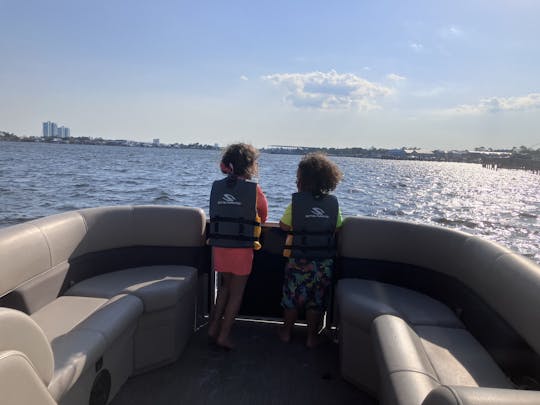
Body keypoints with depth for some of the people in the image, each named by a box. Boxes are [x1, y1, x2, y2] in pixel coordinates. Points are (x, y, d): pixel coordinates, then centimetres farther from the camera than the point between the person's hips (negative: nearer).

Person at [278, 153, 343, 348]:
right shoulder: (333, 203, -4)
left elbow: (284, 226, -4)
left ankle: (286, 331, 31)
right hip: (325, 262, 2)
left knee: (292, 296, 16)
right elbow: (337, 228, 0)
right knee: (317, 300, 15)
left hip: (299, 260, -2)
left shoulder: (296, 202, -11)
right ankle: (312, 336, 25)